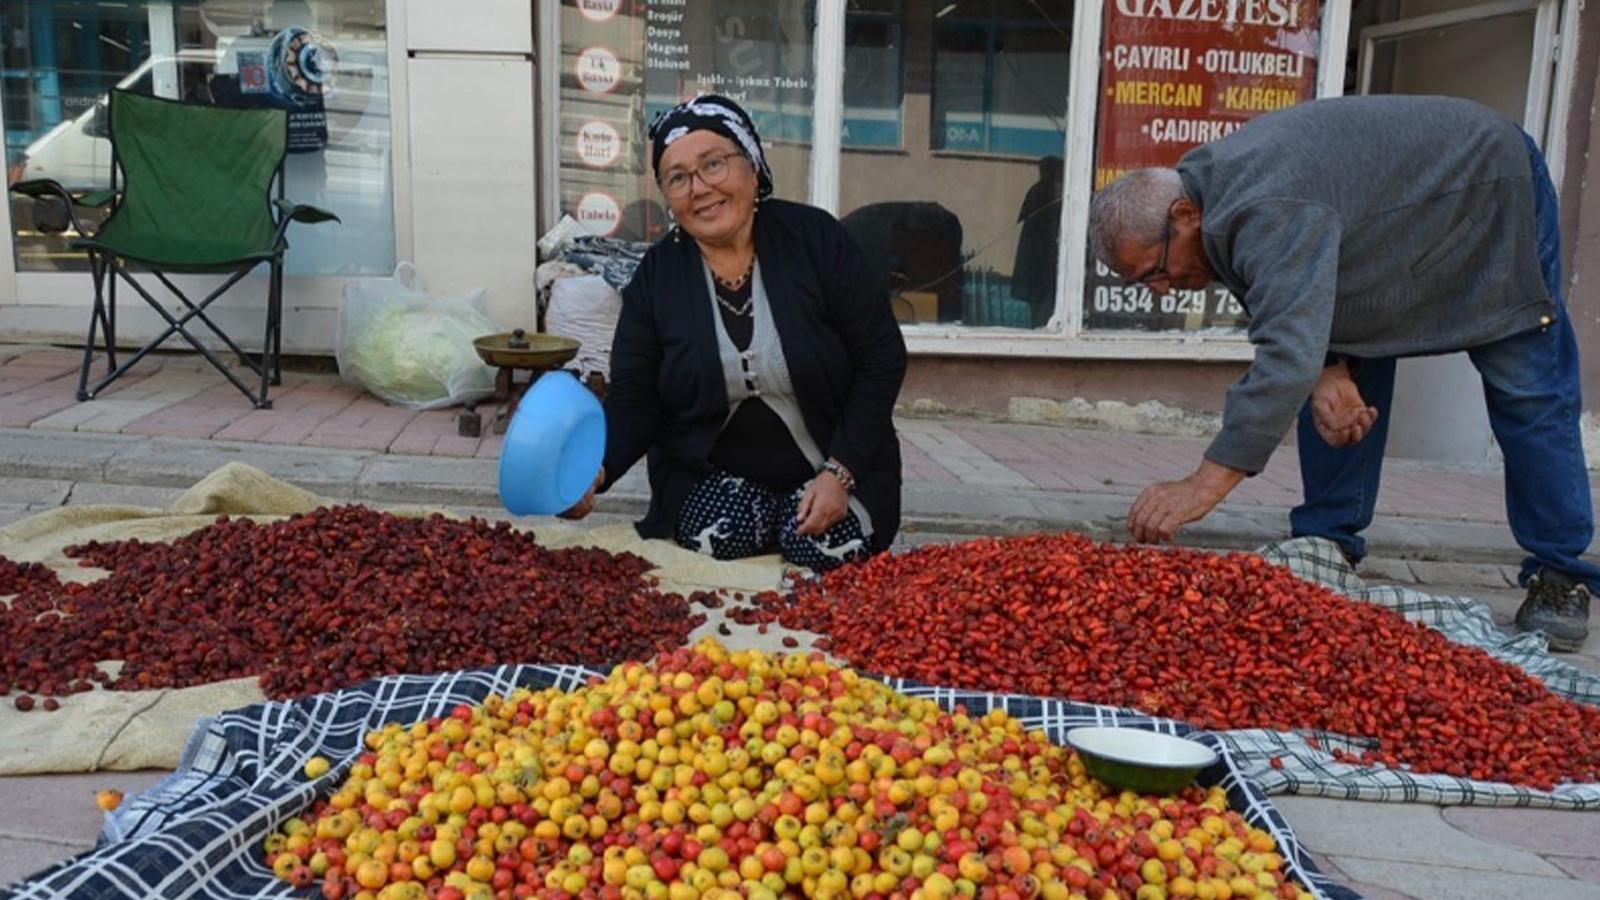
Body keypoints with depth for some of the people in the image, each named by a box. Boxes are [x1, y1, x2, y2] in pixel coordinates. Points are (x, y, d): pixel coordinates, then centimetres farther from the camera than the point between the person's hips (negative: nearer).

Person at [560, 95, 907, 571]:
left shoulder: (816, 239, -9)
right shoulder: (655, 276, -3)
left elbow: (882, 359, -8)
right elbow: (633, 404, -4)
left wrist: (839, 473, -17)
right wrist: (595, 469, -27)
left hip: (836, 466, -1)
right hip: (711, 474, 1)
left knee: (824, 549, -25)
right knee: (718, 540, -26)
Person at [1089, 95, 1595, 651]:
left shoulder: (1268, 215, -42)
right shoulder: (1212, 193, -11)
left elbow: (1290, 353, -53)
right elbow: (1298, 309, -4)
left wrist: (1205, 484, -57)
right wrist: (1330, 372, -25)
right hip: (1397, 223, 9)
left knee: (1528, 395, -5)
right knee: (1342, 388, 1)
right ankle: (1328, 544, 8)